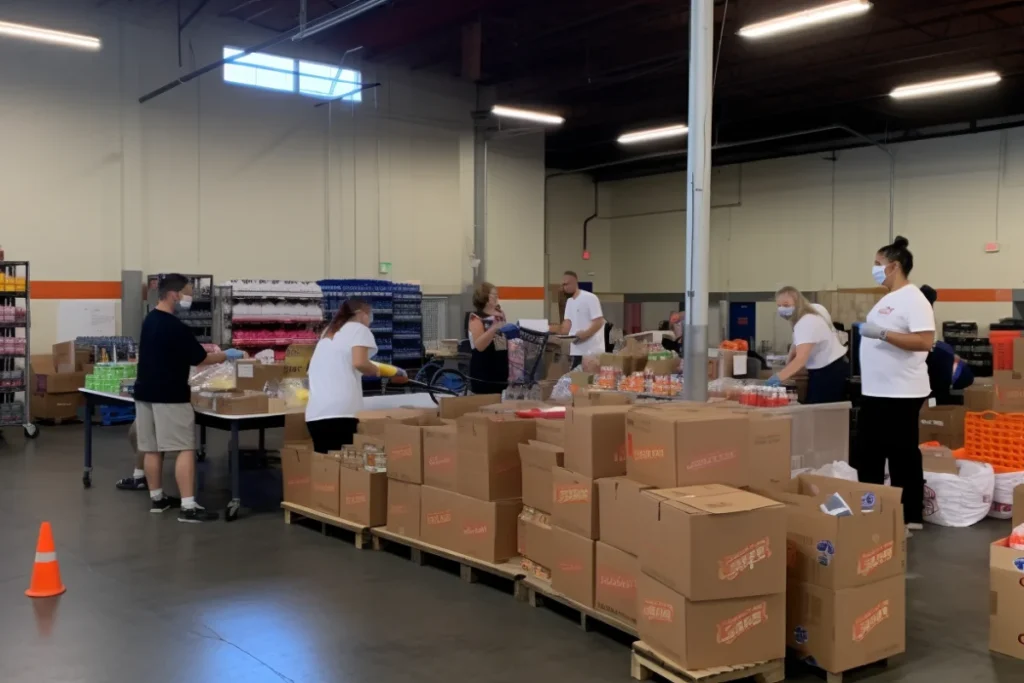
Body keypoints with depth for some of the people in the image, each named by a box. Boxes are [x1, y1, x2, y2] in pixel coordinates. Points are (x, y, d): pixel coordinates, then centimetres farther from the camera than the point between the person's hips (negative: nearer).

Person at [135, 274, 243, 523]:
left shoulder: (150, 320, 10)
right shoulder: (176, 328, -17)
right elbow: (199, 359, -9)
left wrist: (200, 347, 19)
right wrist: (226, 356, 5)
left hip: (146, 393, 9)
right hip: (170, 396, -9)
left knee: (152, 449, 14)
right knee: (185, 450, -7)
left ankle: (156, 498, 23)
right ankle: (188, 507, -10)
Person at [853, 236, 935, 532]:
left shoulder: (913, 299, -14)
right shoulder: (887, 299, 15)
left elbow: (925, 341, -23)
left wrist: (882, 334, -27)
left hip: (900, 394, -10)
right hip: (874, 392, 10)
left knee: (903, 458, -1)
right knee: (868, 454, 16)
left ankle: (910, 517, 9)